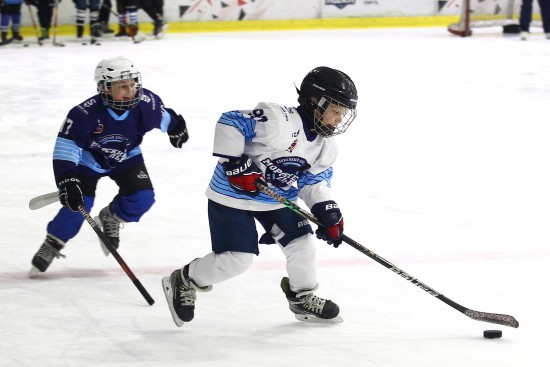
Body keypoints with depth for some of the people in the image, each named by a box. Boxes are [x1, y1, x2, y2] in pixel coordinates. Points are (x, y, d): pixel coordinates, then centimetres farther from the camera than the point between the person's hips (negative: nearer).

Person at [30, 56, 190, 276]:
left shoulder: (146, 103, -26)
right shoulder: (84, 114, -38)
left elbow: (162, 115, -1)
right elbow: (65, 148, -35)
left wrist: (175, 128, 17)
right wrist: (67, 181, -45)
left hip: (126, 158, 3)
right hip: (88, 161, -3)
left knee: (142, 198, -14)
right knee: (78, 205, -16)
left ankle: (110, 219, 18)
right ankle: (52, 244, 9)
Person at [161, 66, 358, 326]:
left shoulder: (325, 148, -2)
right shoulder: (279, 121, -30)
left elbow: (313, 181, 7)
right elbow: (230, 123, -30)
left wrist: (326, 210, -9)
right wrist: (235, 163, -31)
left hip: (277, 197, 8)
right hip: (233, 195, -8)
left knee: (302, 242, 2)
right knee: (237, 258, -9)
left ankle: (303, 298, 26)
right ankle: (184, 283, 14)